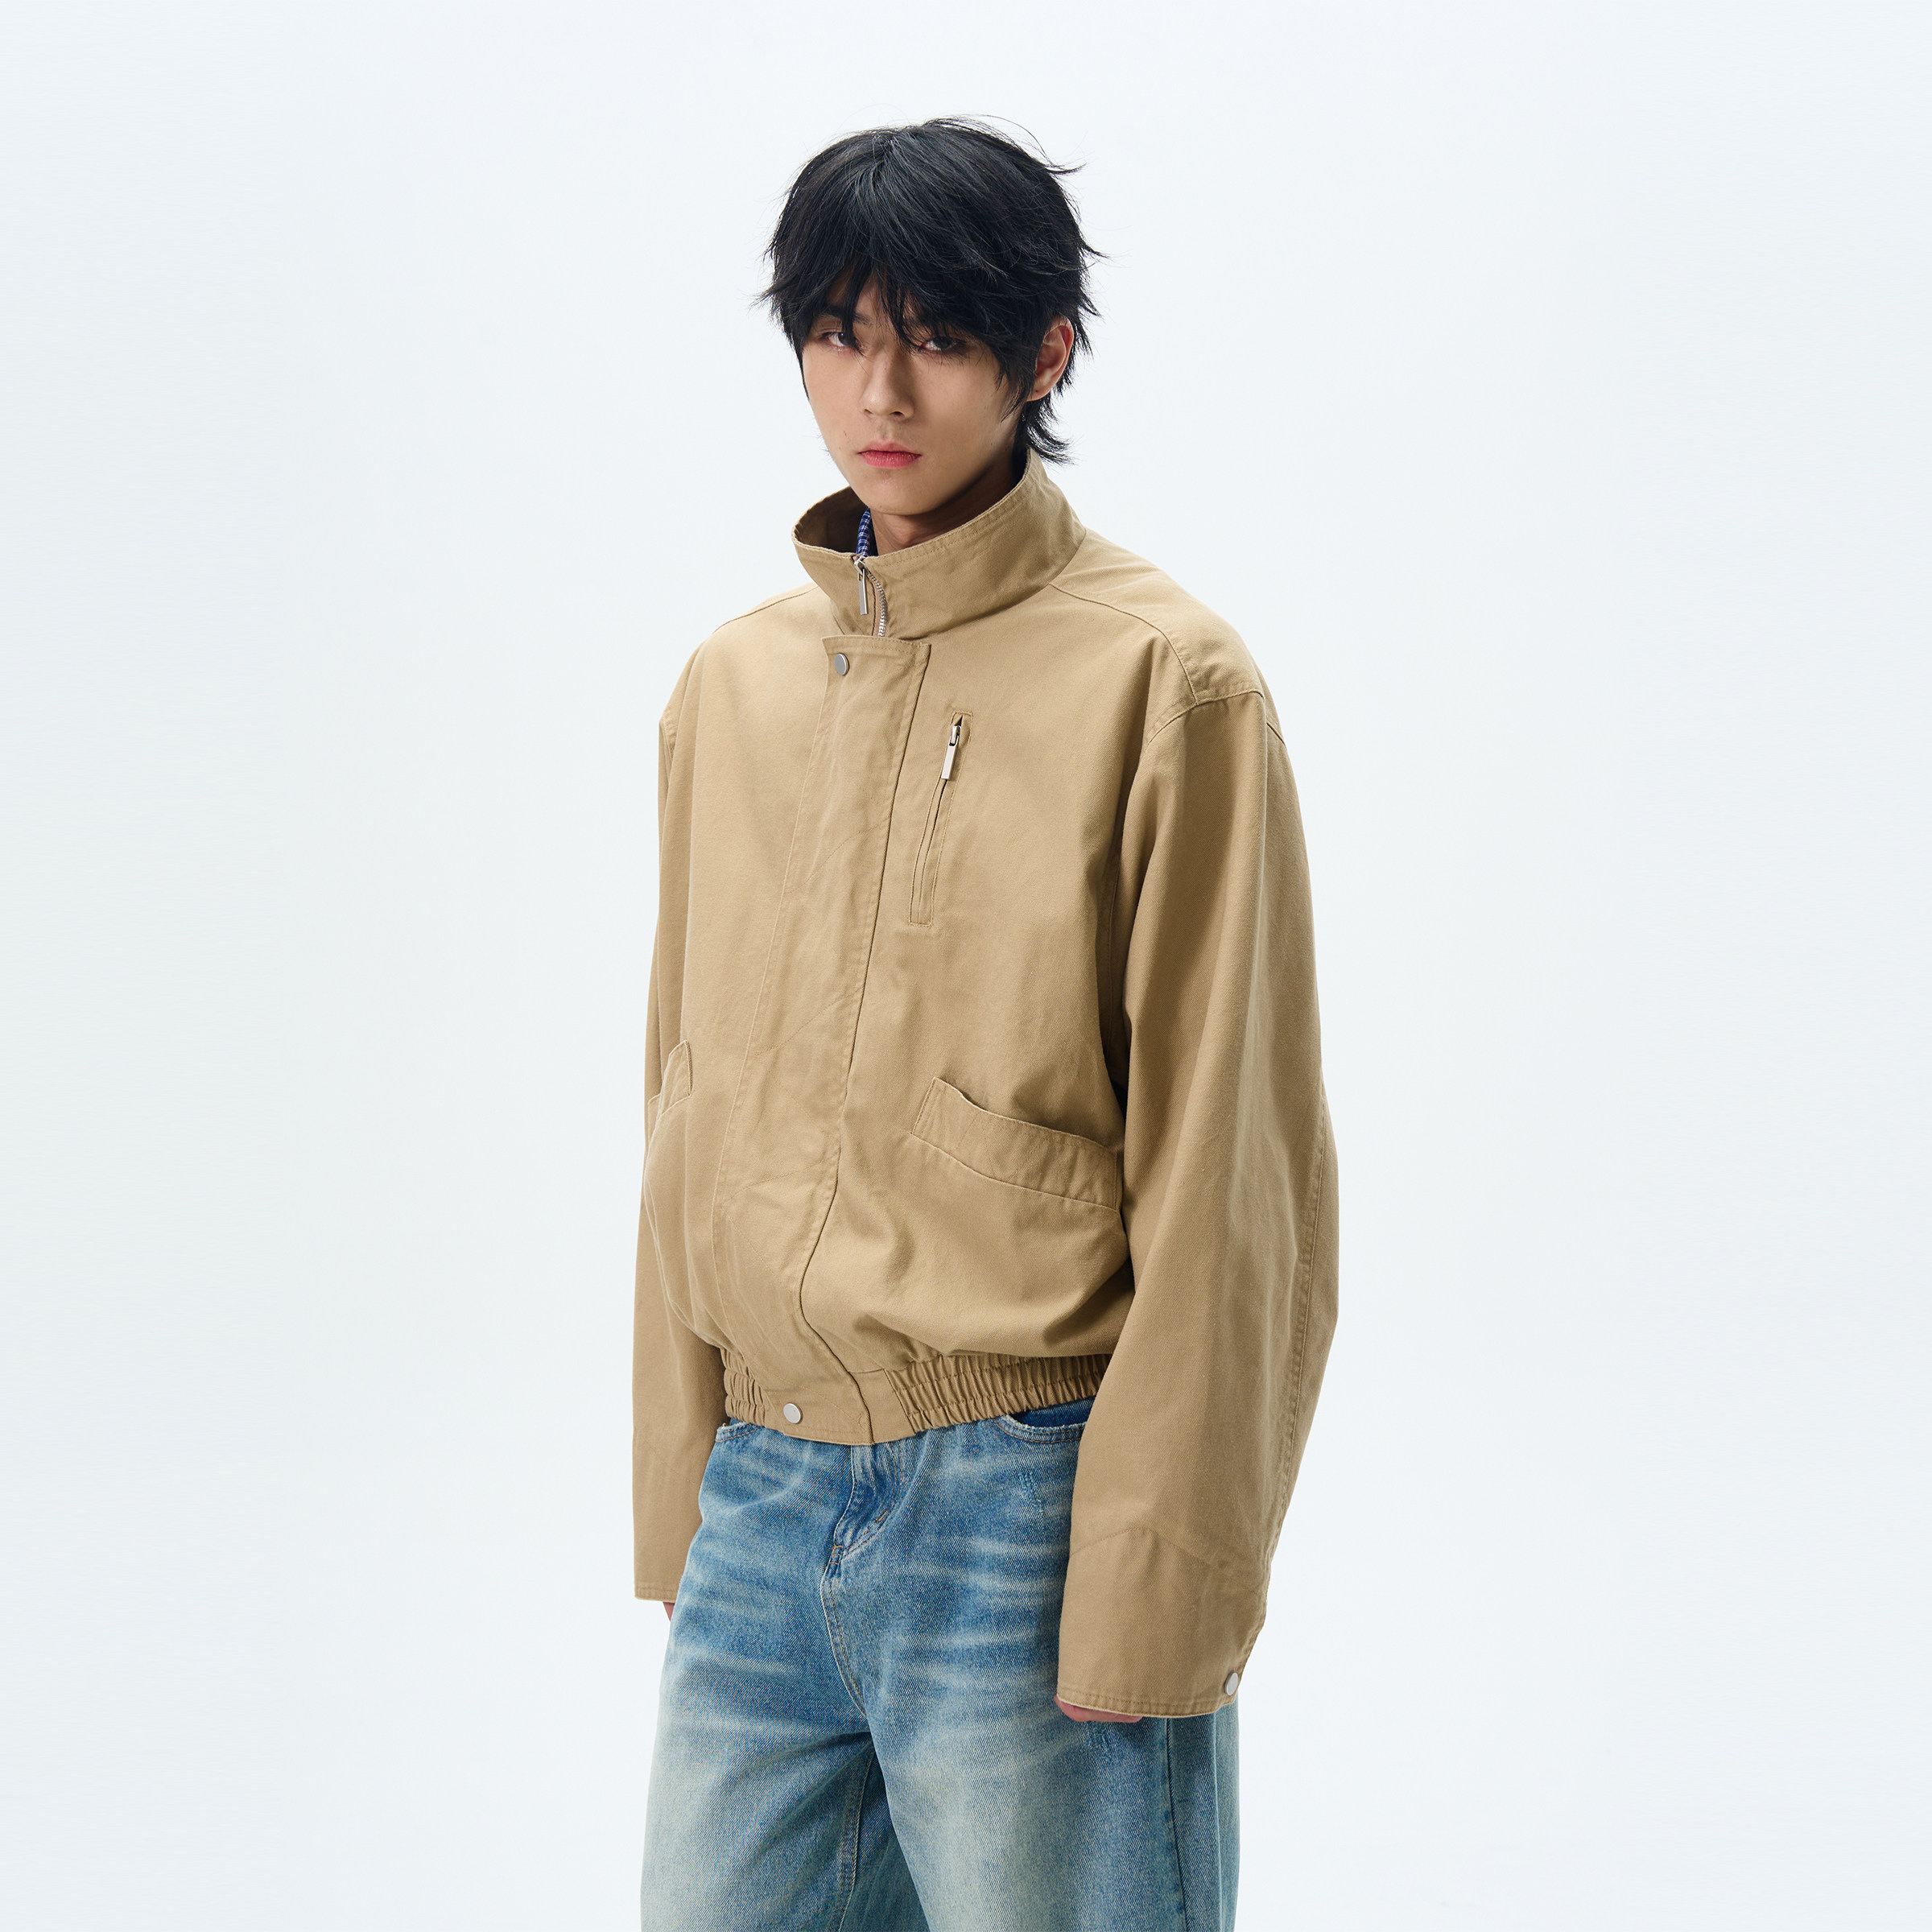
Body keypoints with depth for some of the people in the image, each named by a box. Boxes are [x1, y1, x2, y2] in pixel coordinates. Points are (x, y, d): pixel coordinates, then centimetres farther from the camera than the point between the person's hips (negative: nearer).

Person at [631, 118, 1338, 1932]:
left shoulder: (1162, 683, -8)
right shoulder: (733, 685, 10)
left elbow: (1228, 1173, -10)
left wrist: (1151, 1594, -12)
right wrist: (680, 1504, 12)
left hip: (1024, 1509, -5)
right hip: (762, 1503, 5)